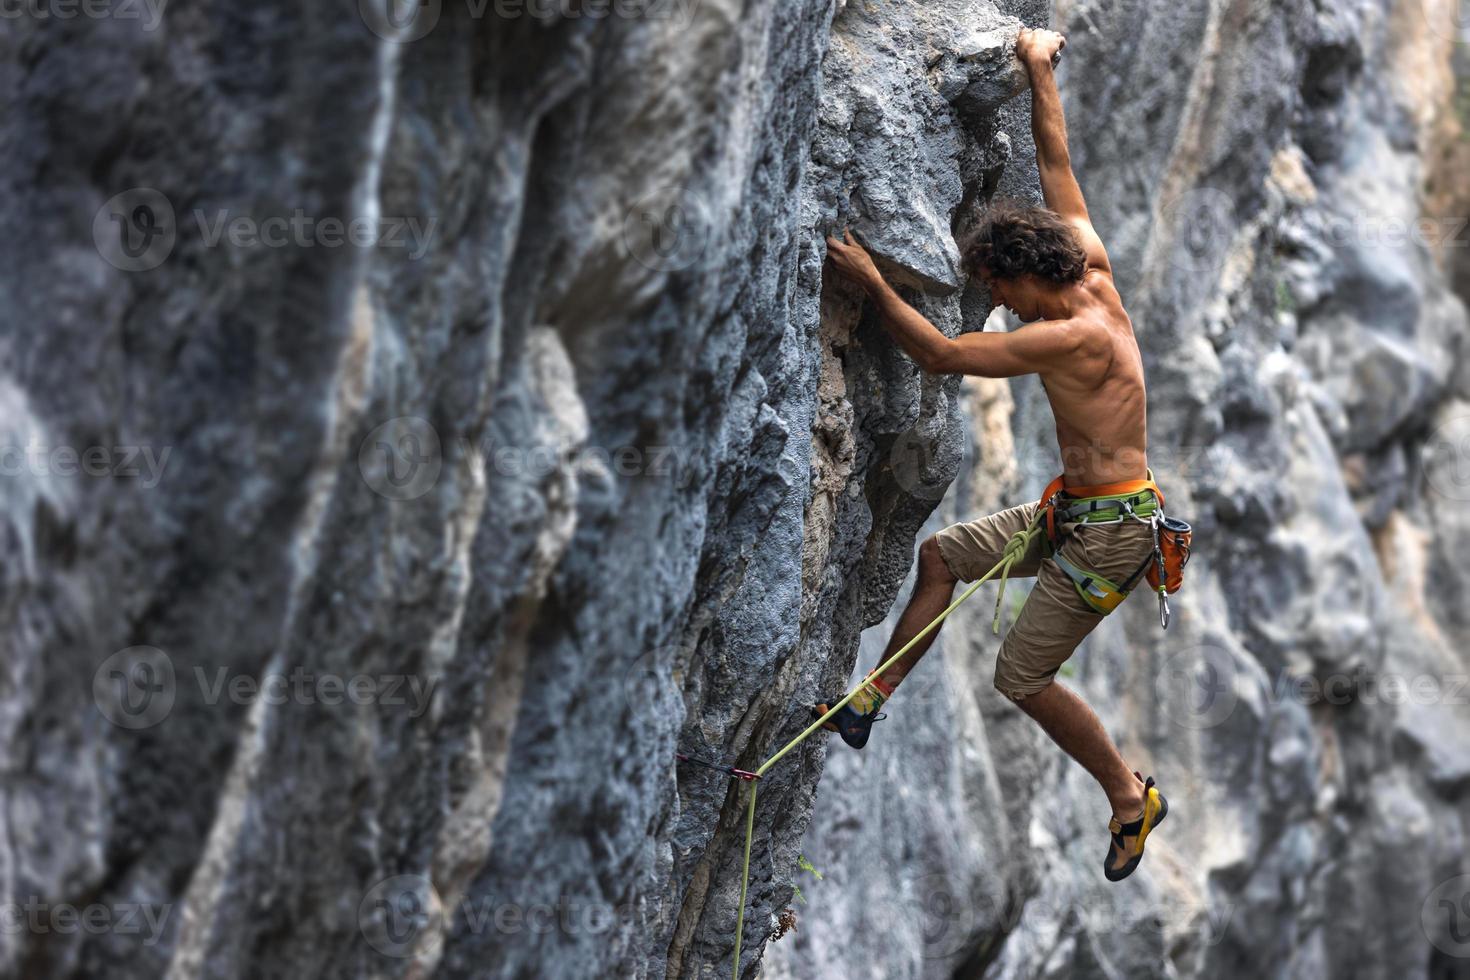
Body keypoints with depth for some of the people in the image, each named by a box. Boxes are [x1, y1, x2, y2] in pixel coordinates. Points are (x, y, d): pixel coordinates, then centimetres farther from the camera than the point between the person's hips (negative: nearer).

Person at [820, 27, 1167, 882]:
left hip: (1111, 526, -10)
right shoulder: (1095, 276, 0)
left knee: (1023, 675, -2)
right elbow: (1058, 166, 10)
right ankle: (872, 701, 18)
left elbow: (941, 354, -24)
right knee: (943, 554, 12)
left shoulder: (1075, 338, -25)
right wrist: (1042, 70, 14)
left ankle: (1131, 794, 12)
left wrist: (872, 282, -19)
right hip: (1078, 509, 10)